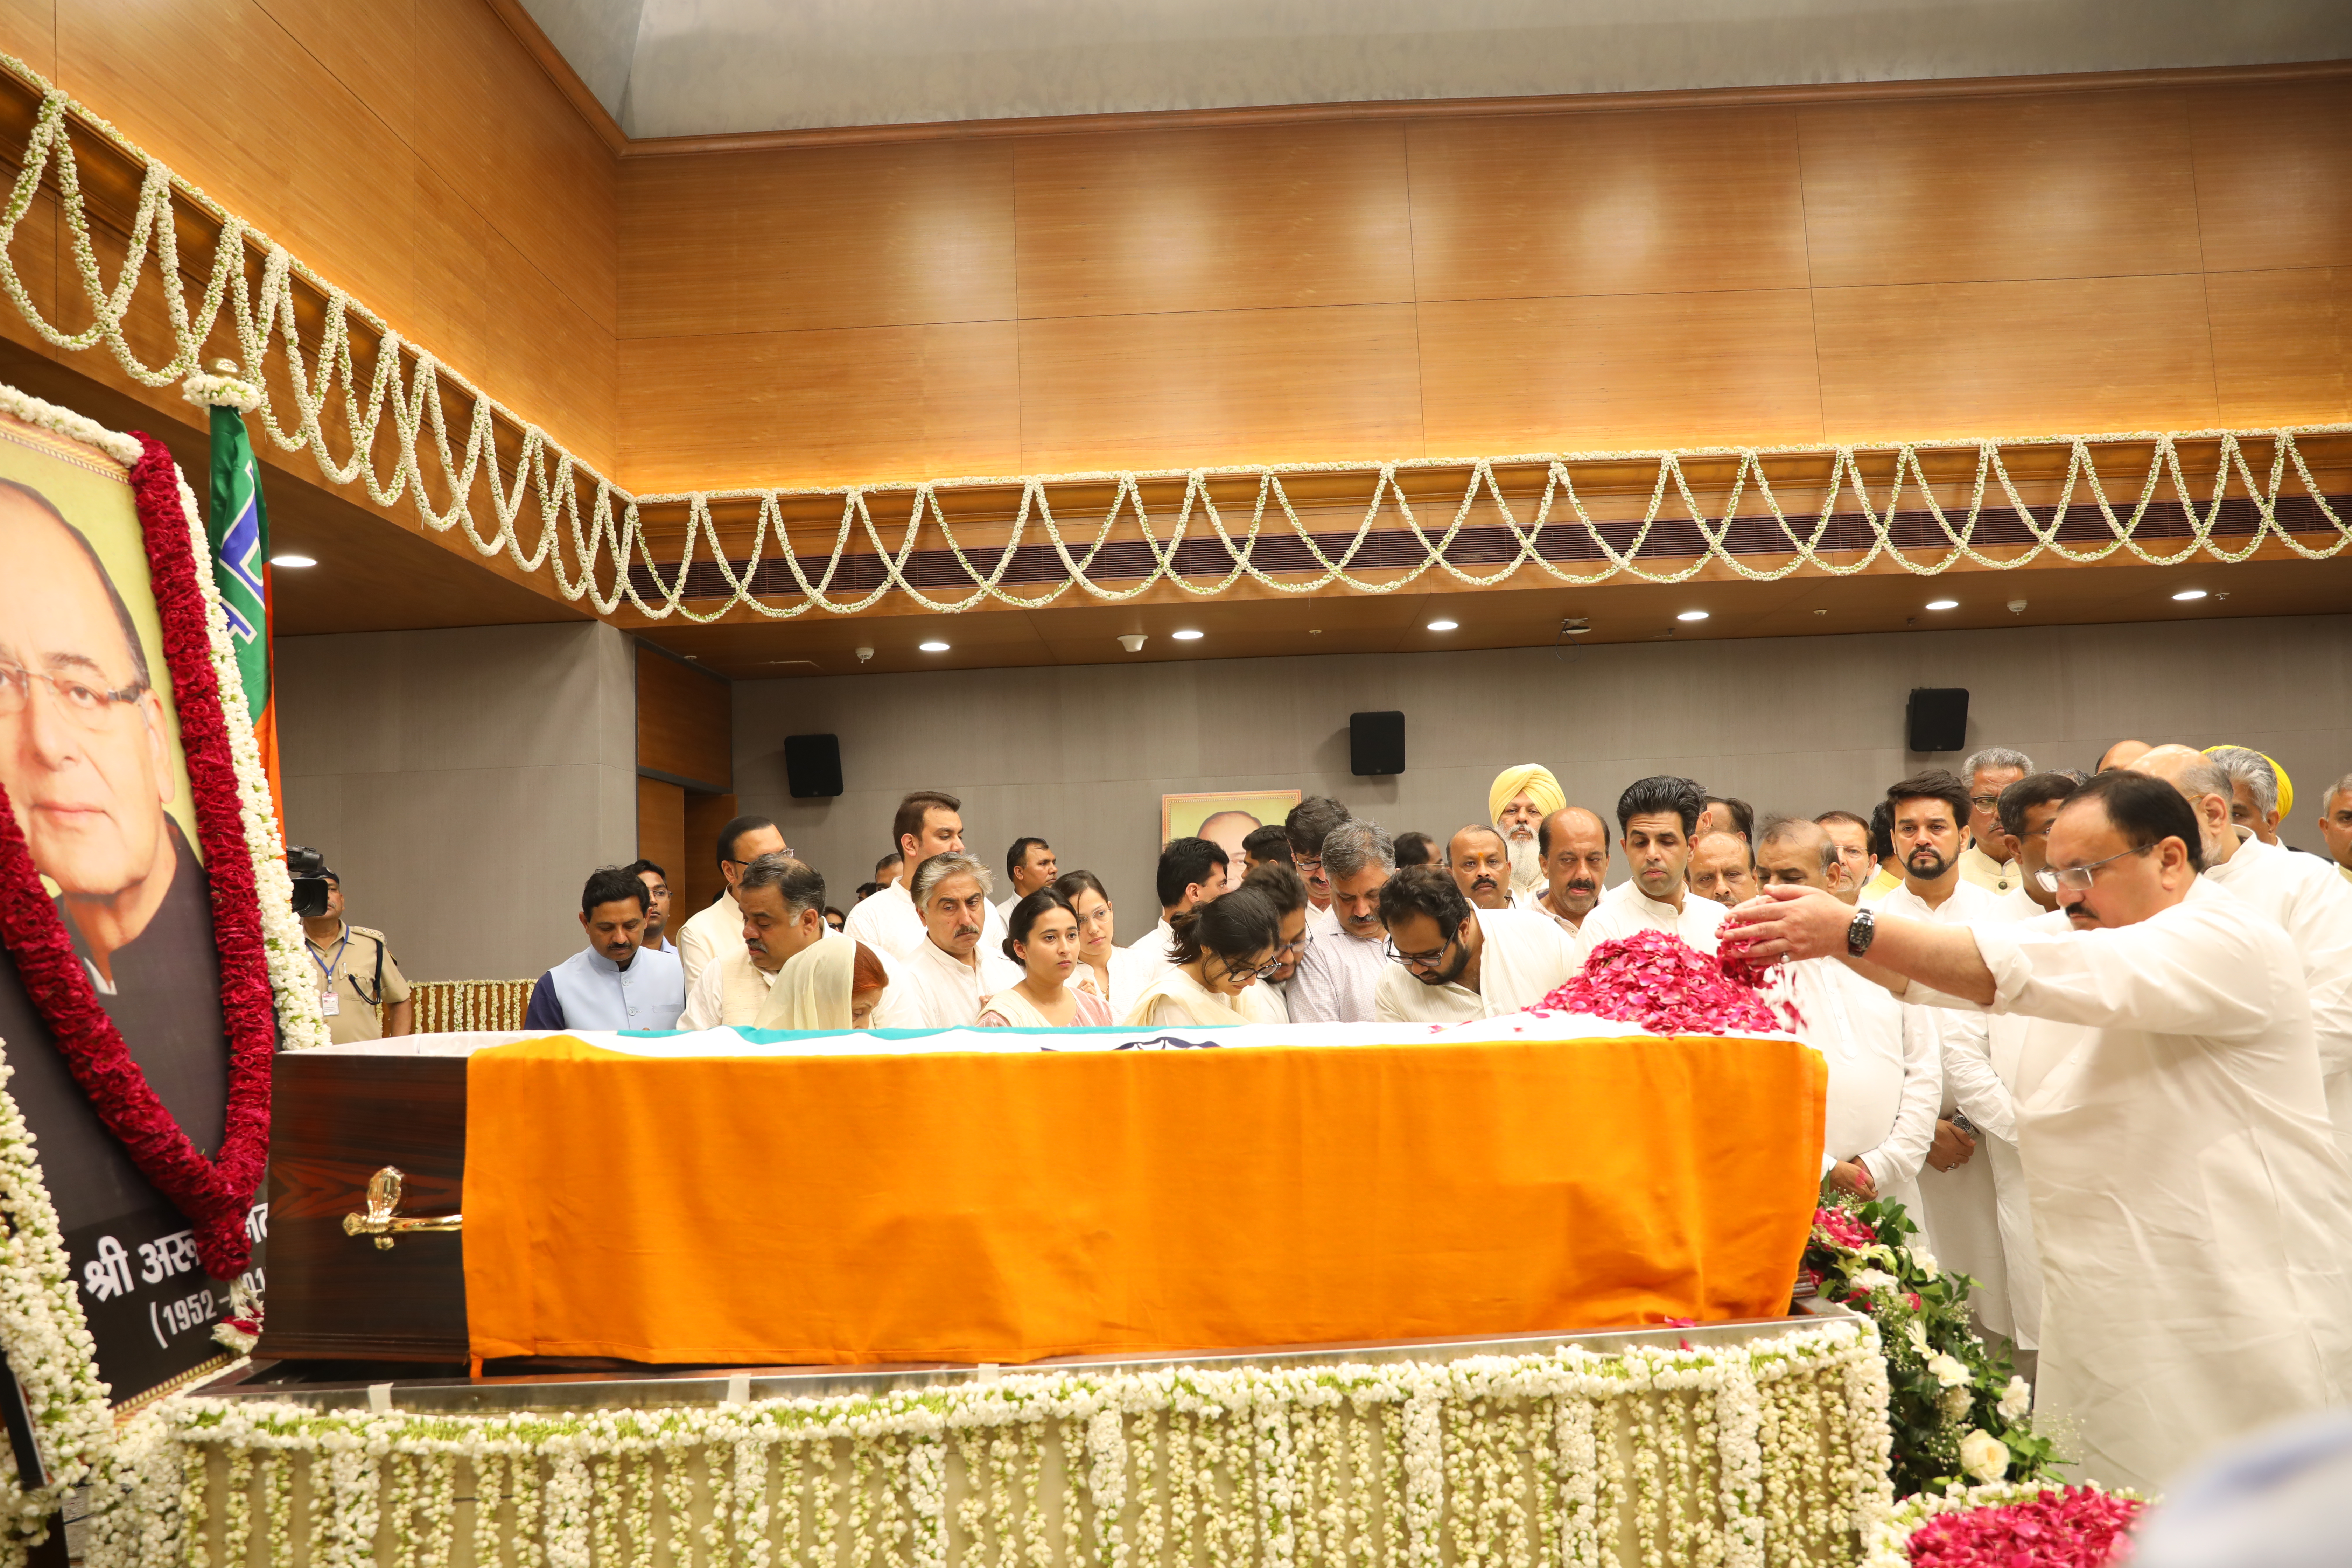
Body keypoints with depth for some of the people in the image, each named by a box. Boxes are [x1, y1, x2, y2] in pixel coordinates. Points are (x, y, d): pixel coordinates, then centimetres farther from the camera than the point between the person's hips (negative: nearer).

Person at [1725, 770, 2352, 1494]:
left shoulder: (2230, 944, -14)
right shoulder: (2082, 937, 13)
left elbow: (2027, 970, -29)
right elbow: (1938, 971, 0)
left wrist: (1854, 930, -34)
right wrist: (1830, 927, -18)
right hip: (2106, 1316, 8)